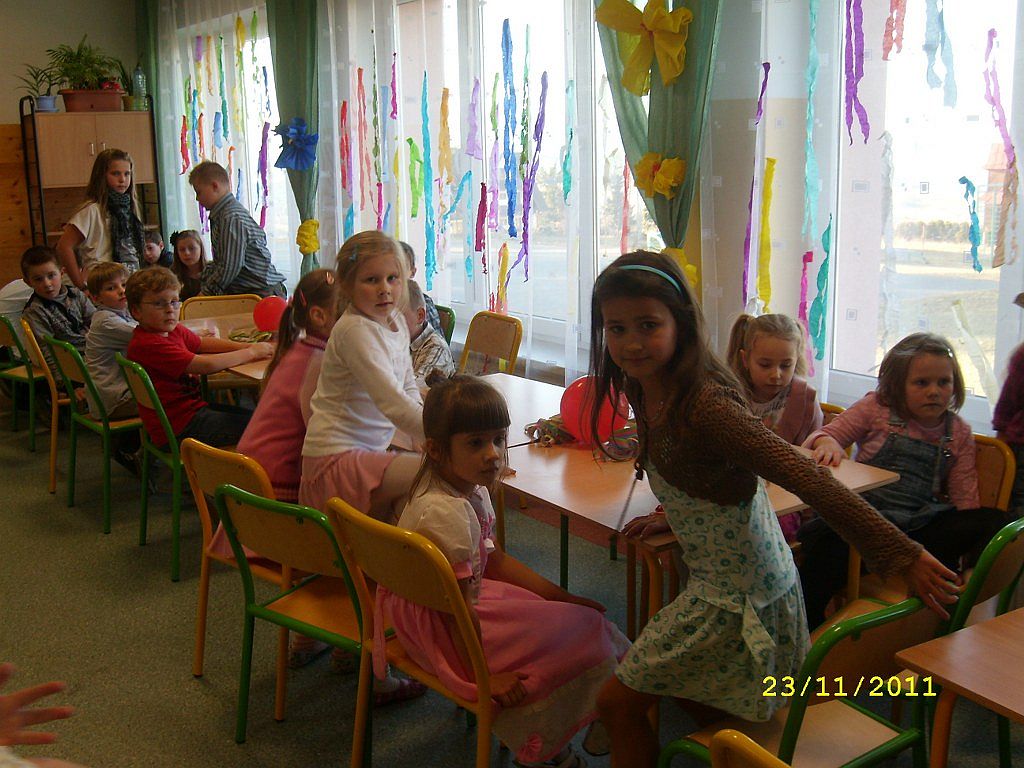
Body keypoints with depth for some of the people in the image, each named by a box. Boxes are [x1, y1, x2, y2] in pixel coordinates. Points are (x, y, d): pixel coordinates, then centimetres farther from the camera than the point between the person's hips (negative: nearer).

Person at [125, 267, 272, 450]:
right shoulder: (149, 345, -24)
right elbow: (206, 365, -28)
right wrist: (251, 352, -16)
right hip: (180, 427, -10)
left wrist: (246, 346, 0)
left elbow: (203, 343, 18)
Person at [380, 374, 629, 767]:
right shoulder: (445, 513, -32)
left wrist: (560, 596, 7)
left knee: (578, 615, 10)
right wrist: (484, 676, -19)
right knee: (578, 634, -6)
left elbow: (492, 559, 11)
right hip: (440, 632, -10)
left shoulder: (470, 490, 0)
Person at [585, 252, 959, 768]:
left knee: (618, 702, 3)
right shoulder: (641, 388, -3)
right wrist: (671, 516, 11)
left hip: (736, 599, -9)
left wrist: (904, 557, -33)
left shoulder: (705, 406, -31)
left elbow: (809, 480, -33)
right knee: (695, 702, 29)